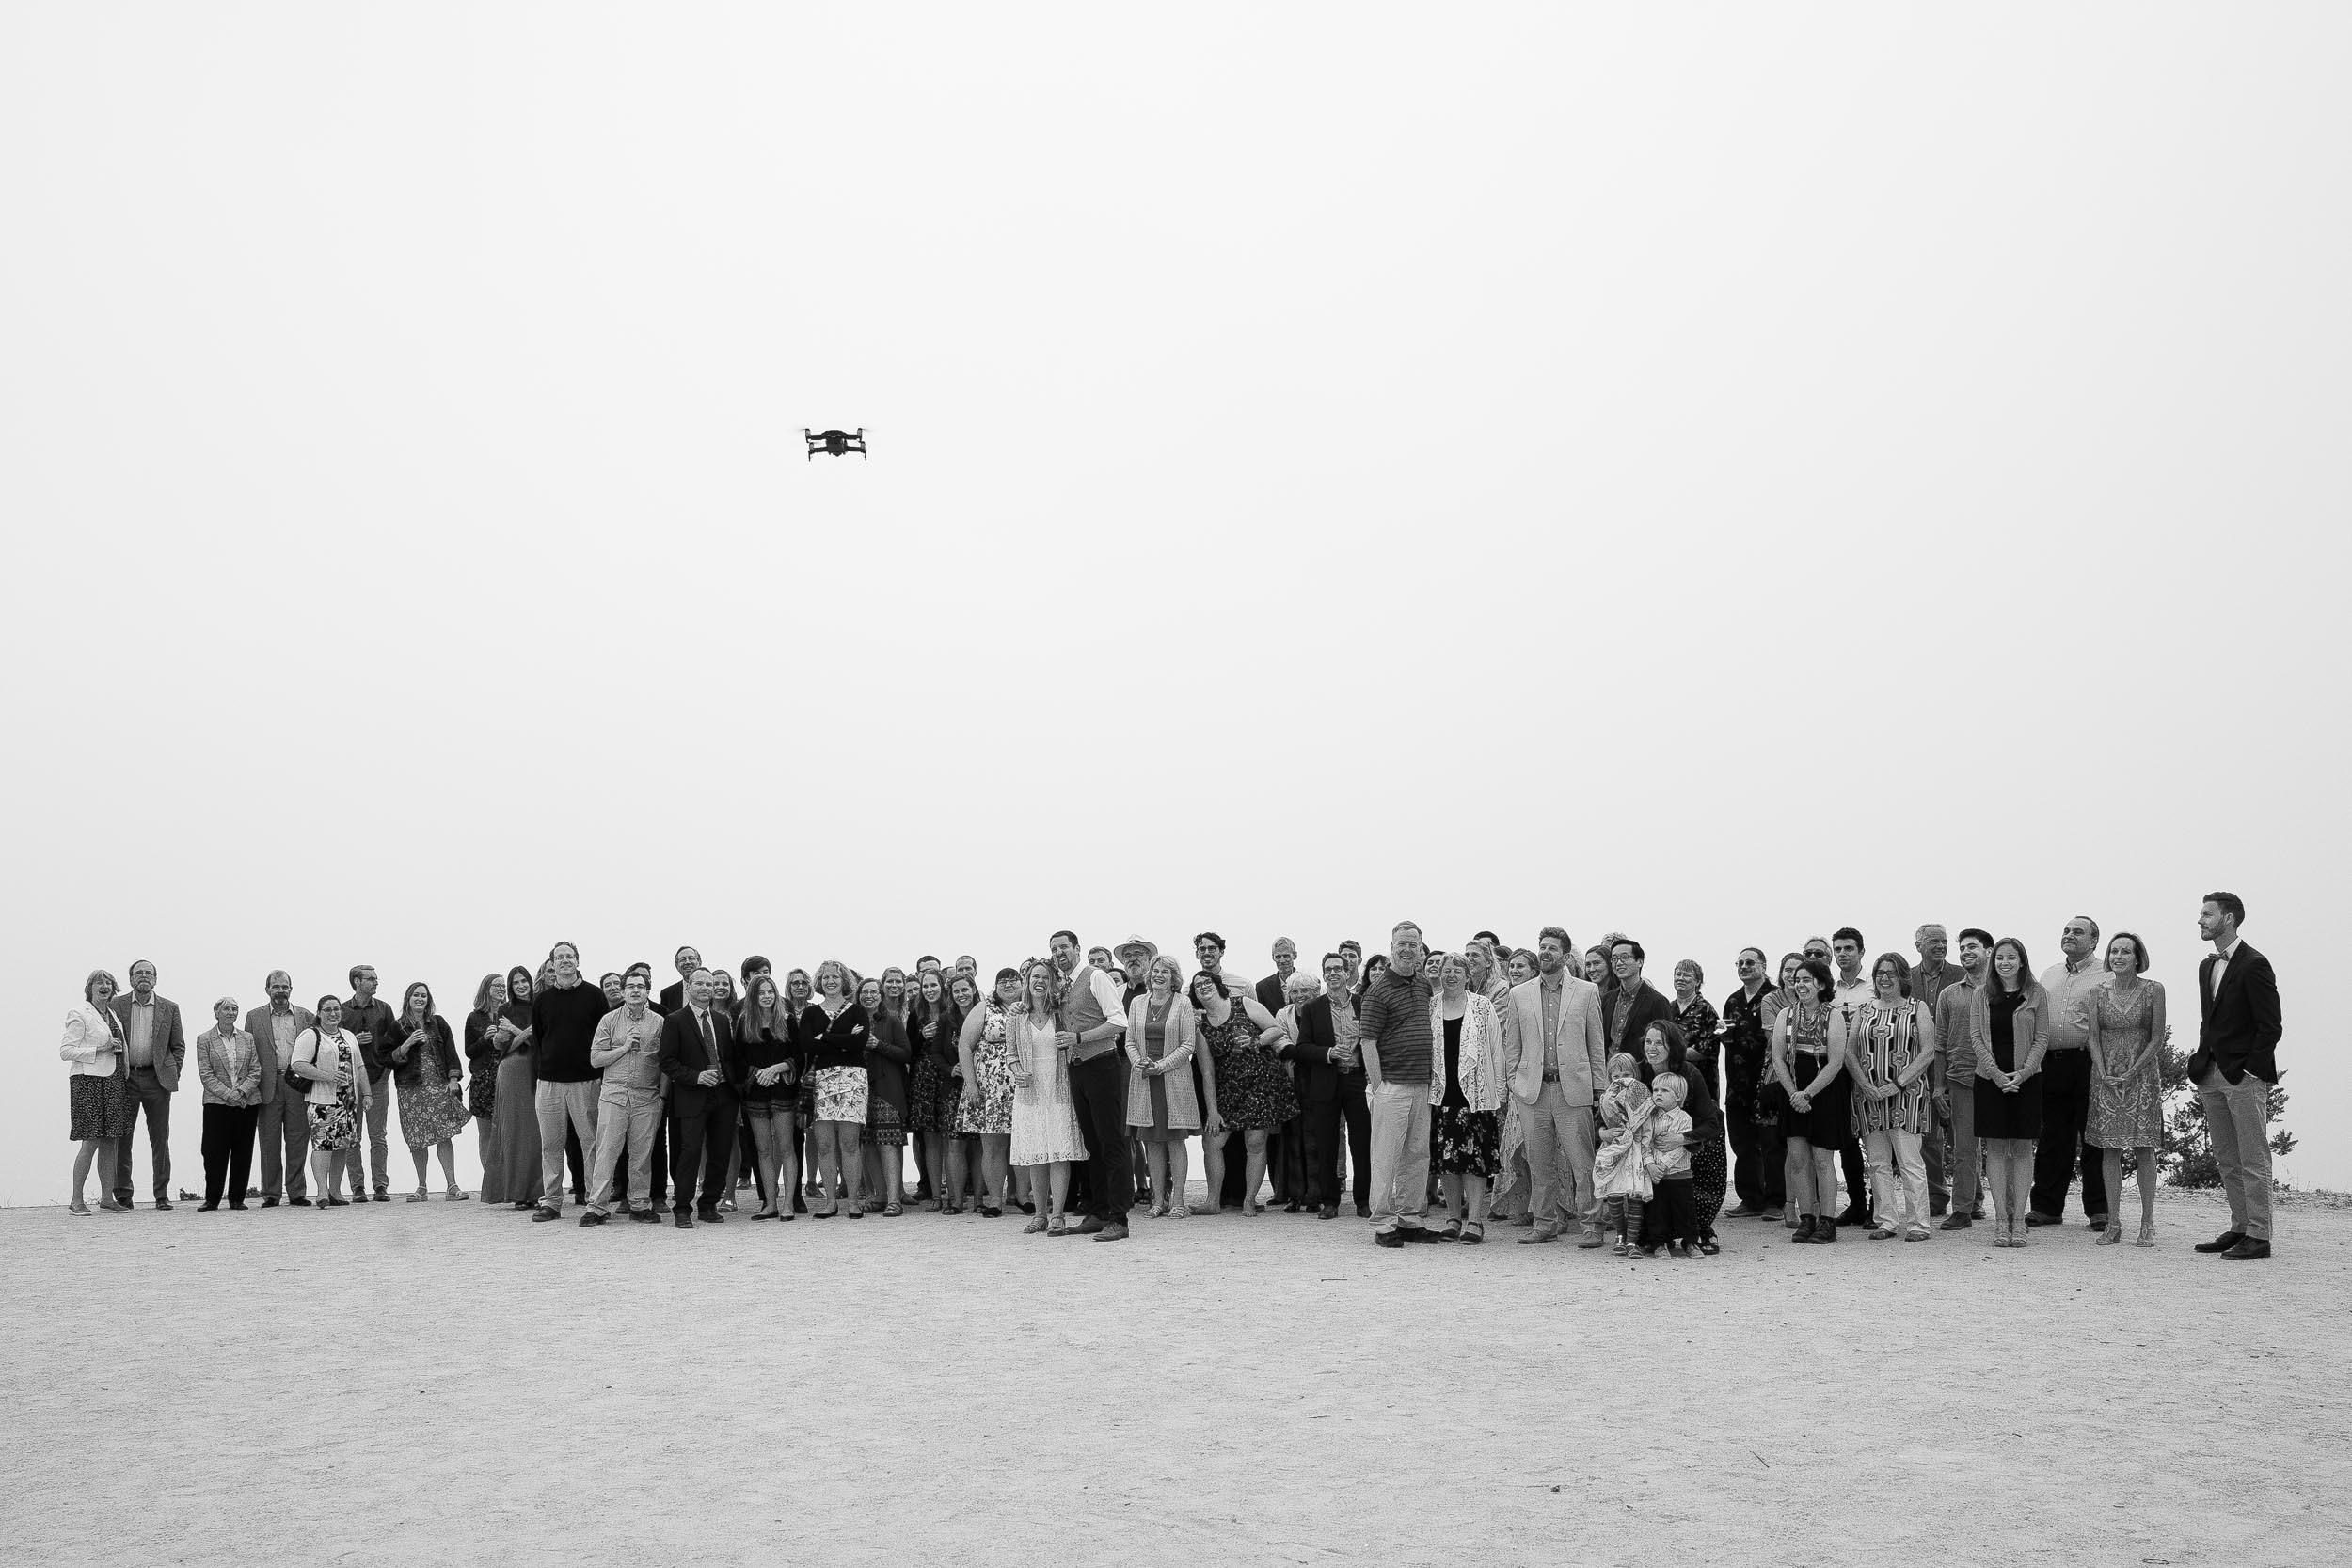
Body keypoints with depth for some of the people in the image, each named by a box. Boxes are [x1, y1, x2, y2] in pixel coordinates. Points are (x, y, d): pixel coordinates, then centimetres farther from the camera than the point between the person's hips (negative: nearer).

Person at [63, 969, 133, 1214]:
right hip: (89, 1081, -7)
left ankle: (107, 1197, 10)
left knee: (110, 1143, 6)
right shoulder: (79, 1015, -5)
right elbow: (65, 1052, -10)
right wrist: (100, 1049, -15)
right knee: (91, 1142, -10)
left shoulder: (113, 1014, 18)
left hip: (115, 1081, 7)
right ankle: (76, 1200, -4)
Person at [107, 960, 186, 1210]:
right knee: (122, 1138, 0)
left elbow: (178, 1046, 12)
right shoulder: (116, 1005, 5)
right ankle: (122, 1195, 6)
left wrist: (173, 1074, 2)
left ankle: (162, 1195, 7)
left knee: (160, 1139, 2)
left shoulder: (169, 1008, 8)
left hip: (157, 1079, 1)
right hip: (125, 1078, 0)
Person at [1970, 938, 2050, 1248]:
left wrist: (2022, 1073, -12)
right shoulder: (1981, 997, 7)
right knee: (1995, 1148, 0)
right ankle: (2001, 1219, 3)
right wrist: (1996, 1072, -11)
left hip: (2026, 1079, -1)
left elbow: (2042, 1039, 0)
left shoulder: (2036, 995, 3)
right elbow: (1975, 1038, 2)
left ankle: (2018, 1219, 4)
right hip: (1989, 1079, 1)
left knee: (2022, 1148, 1)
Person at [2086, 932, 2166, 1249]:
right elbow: (2094, 1038, 4)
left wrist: (2133, 1072, -12)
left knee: (2143, 1148, -2)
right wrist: (2104, 1074, -10)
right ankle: (2112, 1223, 7)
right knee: (2109, 1148, 2)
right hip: (2106, 1077, 2)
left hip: (2142, 1074, -2)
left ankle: (2147, 1223, 3)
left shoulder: (2153, 991, -1)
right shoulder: (2098, 993, 5)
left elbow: (2157, 1038, -4)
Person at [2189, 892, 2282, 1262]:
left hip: (2245, 1078, -8)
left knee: (2253, 1161, -3)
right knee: (2227, 1162, 11)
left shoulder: (2254, 965, -10)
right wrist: (2202, 1067, 10)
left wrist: (2247, 1071, -14)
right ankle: (2240, 1228, 18)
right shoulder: (2207, 967, 15)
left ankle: (2258, 1236, 0)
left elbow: (2271, 1027, -12)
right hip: (2213, 1077, 8)